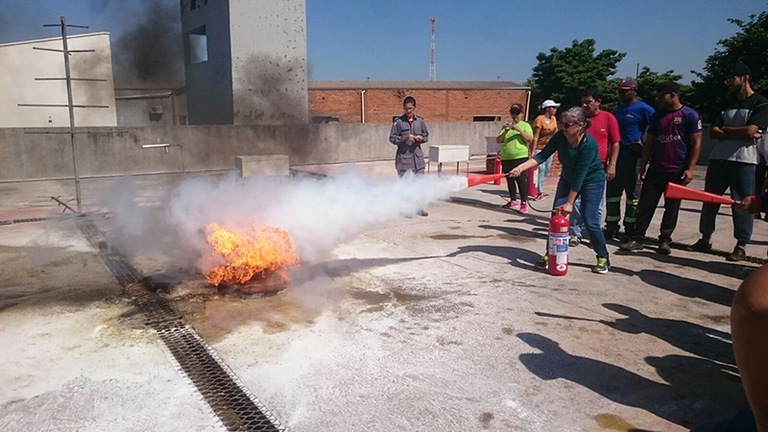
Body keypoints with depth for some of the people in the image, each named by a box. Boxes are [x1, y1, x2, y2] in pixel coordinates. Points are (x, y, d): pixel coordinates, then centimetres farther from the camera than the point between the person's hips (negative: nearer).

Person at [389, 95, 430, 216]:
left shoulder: (420, 121, 6)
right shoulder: (398, 122, -4)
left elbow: (426, 136, 15)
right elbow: (392, 138, -4)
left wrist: (421, 138, -7)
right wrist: (405, 138, -18)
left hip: (418, 156, 4)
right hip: (403, 157, -3)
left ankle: (419, 207, 20)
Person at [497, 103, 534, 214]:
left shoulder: (525, 125, 3)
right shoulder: (506, 126, 14)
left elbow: (530, 140, -9)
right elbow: (498, 140, 6)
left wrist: (519, 130, -17)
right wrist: (505, 131, -10)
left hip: (520, 157, -5)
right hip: (506, 158, 5)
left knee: (521, 180, -9)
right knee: (510, 180, 12)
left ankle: (524, 203, -6)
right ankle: (513, 201, 24)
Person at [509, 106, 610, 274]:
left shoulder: (589, 144, -31)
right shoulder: (560, 137, -18)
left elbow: (580, 175, -30)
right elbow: (542, 156, -20)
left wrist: (569, 202, -28)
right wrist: (521, 167, -35)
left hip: (592, 180, -5)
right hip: (568, 179, 5)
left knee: (590, 221, -8)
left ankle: (603, 258, 11)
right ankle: (550, 254, 8)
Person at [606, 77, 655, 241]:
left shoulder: (643, 109, -9)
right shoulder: (617, 109, 14)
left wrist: (644, 145, -11)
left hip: (634, 160, -7)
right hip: (617, 158, 7)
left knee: (633, 196, 2)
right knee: (612, 193, 10)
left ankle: (630, 231, 11)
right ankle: (611, 228, 21)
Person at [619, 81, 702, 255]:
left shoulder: (690, 115, -4)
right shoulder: (657, 115, 11)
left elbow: (696, 144, -6)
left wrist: (690, 168, -13)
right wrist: (642, 167, 9)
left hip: (677, 171, -4)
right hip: (655, 169, 4)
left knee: (671, 207, 6)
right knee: (645, 205, 2)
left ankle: (664, 240, 15)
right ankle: (637, 239, 5)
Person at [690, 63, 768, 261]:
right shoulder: (727, 104, 17)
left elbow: (750, 131, -16)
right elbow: (713, 133, 6)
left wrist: (725, 129, -2)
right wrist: (738, 134, -9)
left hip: (743, 161, -6)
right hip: (718, 159, 6)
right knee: (709, 201, 8)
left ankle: (741, 246, 4)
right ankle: (705, 239, 18)